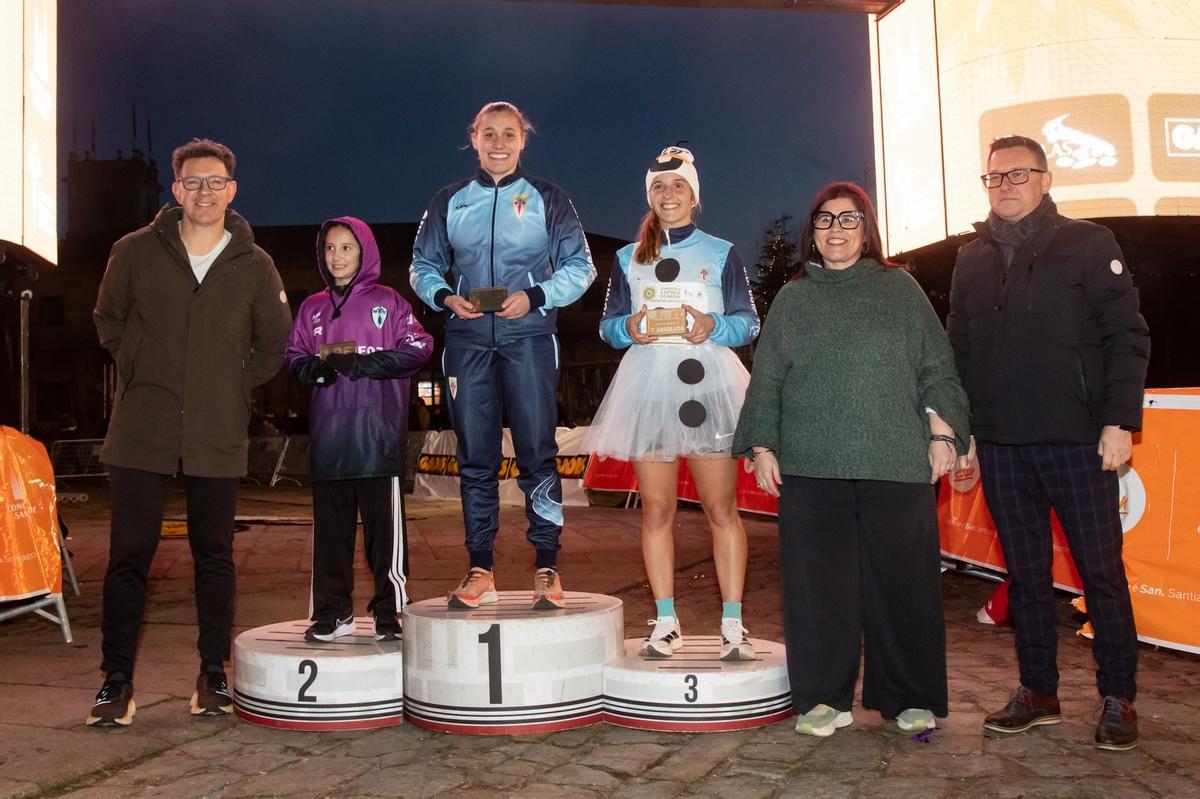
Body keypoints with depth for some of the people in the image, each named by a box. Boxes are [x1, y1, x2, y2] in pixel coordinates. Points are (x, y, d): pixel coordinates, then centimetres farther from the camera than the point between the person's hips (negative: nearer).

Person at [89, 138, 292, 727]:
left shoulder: (255, 266, 3)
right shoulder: (135, 252, 2)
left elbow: (275, 343, 14)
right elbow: (107, 320, 17)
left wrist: (233, 386, 6)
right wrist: (136, 372, 7)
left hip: (217, 438, 1)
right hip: (142, 433, 0)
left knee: (215, 556, 8)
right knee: (129, 556, 1)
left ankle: (213, 676, 20)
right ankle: (116, 681, 12)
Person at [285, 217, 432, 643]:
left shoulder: (388, 301, 6)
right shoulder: (312, 307, 17)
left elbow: (417, 349, -4)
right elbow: (294, 357, 14)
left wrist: (362, 363, -12)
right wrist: (319, 367, -8)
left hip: (378, 433, -3)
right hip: (328, 435, 4)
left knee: (384, 526, -2)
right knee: (330, 527, 7)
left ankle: (390, 612, 8)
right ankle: (332, 612, 17)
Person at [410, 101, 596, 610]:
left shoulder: (548, 200, 8)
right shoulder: (449, 202, 14)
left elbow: (580, 267, 4)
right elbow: (422, 265, 16)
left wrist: (534, 297, -11)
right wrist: (445, 297, -5)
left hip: (529, 337, -2)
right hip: (467, 339, 3)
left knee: (537, 452, -5)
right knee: (474, 457, 4)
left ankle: (547, 569, 4)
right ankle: (480, 572, 12)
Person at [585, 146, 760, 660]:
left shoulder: (721, 253, 10)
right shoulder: (628, 259, 16)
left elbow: (748, 323, 5)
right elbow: (608, 324, 13)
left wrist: (713, 328, -16)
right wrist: (629, 329, -9)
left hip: (708, 383, -2)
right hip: (649, 385, 2)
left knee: (721, 507, -2)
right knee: (656, 509, 2)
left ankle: (733, 624, 4)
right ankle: (666, 622, 11)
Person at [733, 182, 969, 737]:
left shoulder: (900, 289, 12)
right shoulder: (792, 300, 15)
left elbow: (936, 367, 10)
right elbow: (766, 379, 13)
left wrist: (942, 431, 0)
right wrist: (762, 445, 4)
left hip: (897, 462, -1)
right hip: (811, 465, 1)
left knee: (901, 578, 2)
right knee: (818, 582, 1)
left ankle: (910, 698, 16)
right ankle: (824, 698, 12)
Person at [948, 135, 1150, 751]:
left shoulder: (1088, 244, 2)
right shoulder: (972, 260, 13)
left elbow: (1127, 337, -3)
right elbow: (958, 352, 15)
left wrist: (1119, 420, -11)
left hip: (1078, 439, -3)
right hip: (1000, 445, 4)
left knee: (1101, 571, 3)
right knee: (1025, 574, 10)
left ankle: (1118, 697, 16)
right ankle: (1037, 691, 22)